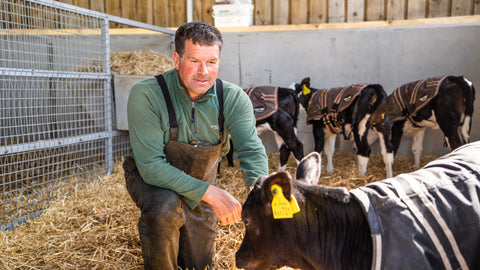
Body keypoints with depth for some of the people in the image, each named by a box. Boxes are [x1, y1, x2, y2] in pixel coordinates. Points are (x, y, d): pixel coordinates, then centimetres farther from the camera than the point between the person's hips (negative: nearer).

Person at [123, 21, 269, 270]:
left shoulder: (233, 98, -20)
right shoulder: (146, 95, -29)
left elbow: (251, 150, -29)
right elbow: (151, 166, -32)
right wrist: (210, 192, -40)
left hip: (201, 184, 4)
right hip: (151, 180, -3)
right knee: (165, 207, -38)